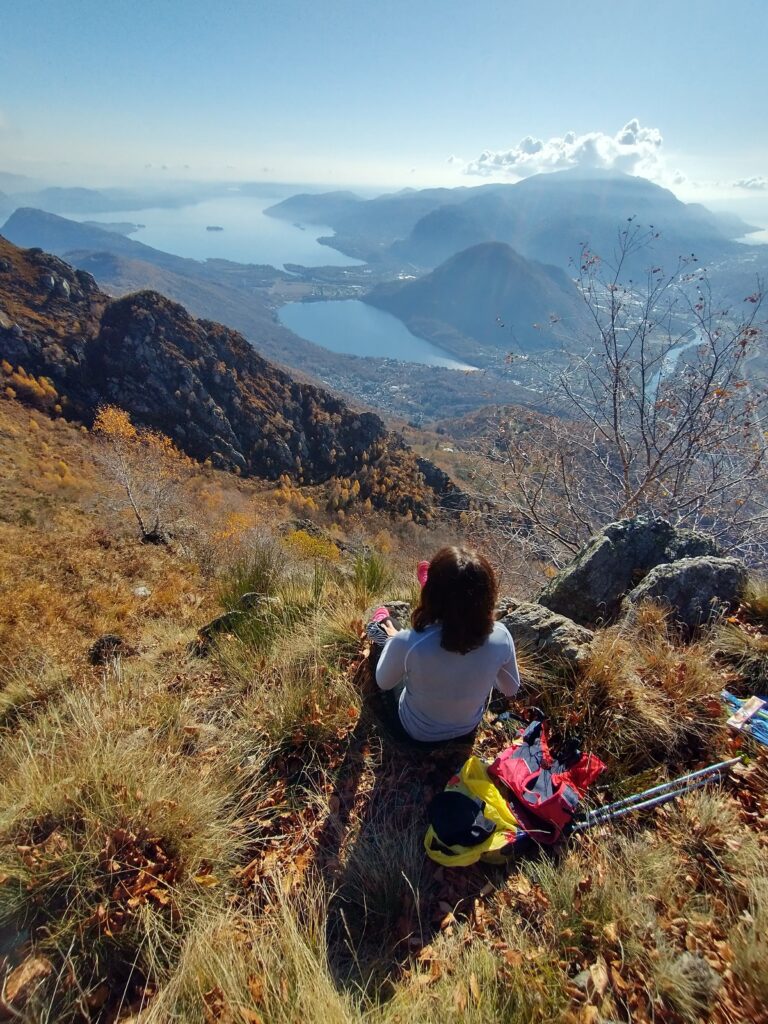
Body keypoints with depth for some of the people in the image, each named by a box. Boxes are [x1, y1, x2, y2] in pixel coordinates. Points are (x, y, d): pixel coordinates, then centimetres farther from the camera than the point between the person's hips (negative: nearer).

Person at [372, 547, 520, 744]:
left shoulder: (408, 643, -39)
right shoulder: (501, 637, -30)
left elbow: (383, 683, -15)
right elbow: (511, 689, -8)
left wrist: (392, 639, 2)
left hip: (418, 732, -2)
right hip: (469, 727, 3)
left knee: (386, 629, 17)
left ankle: (384, 630, 48)